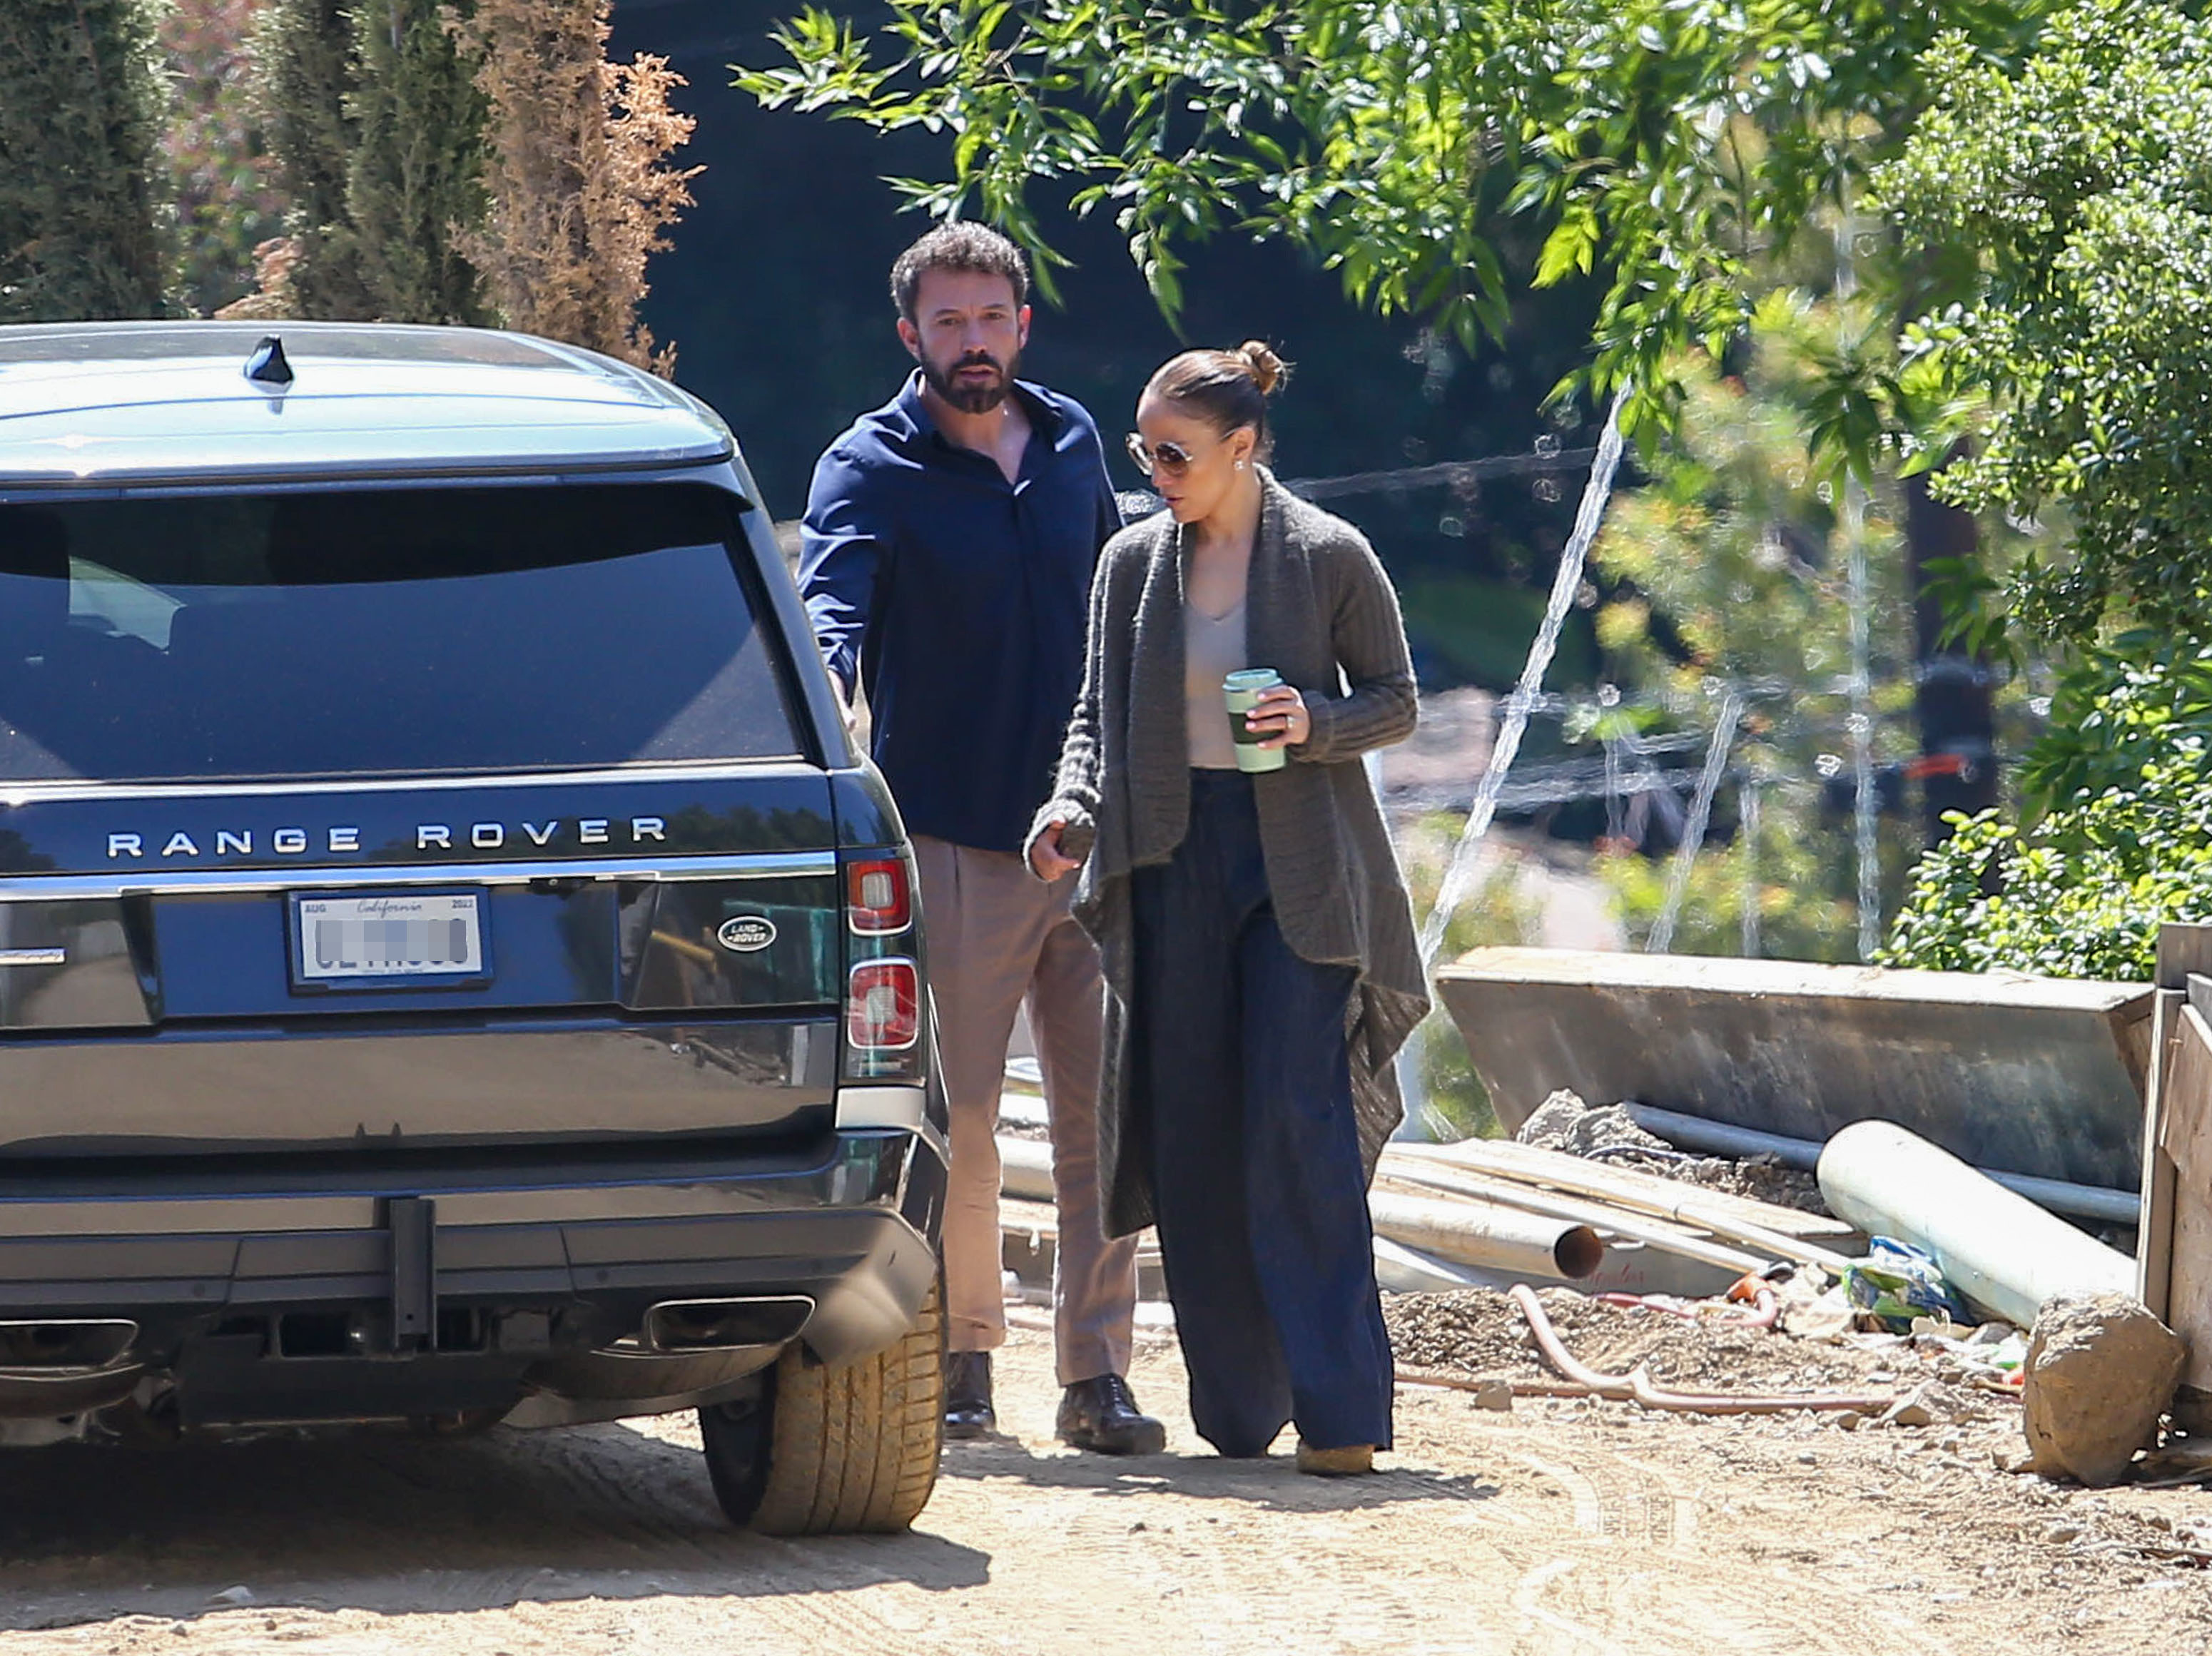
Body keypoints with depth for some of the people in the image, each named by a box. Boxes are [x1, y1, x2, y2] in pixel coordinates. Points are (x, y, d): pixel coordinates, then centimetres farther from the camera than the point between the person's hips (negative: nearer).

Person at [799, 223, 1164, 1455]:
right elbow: (832, 599, -23)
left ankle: (1098, 1374, 6)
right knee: (957, 1120, -2)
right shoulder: (874, 469, -5)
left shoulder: (1072, 442, 11)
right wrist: (828, 679, -45)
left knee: (1105, 1117, 1)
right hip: (955, 843, -4)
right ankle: (963, 1354, 13)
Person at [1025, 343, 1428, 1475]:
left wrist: (1314, 726, -15)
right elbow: (1099, 713, 13)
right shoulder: (1133, 563, 8)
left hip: (1298, 863, -4)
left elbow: (1395, 702, 5)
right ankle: (1237, 1407, 9)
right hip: (1172, 860, 4)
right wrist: (1073, 809, -5)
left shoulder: (1329, 558, -2)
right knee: (1191, 1136, 1)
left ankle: (1338, 1409, -11)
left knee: (1298, 1124, -12)